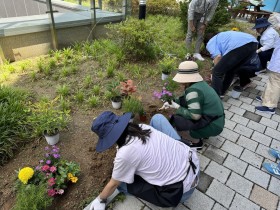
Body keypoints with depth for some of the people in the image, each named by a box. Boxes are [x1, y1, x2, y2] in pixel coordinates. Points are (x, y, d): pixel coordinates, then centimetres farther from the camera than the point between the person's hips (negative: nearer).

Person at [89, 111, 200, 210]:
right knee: (157, 117, 15)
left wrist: (100, 200, 15)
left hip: (183, 189, -6)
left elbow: (113, 185, -4)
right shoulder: (141, 127, -5)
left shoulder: (125, 154, -24)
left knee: (121, 183, 1)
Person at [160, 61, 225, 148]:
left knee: (176, 119, -14)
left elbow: (195, 116, -27)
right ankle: (204, 134, 18)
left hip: (213, 126, -9)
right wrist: (172, 102, 6)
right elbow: (185, 98, 17)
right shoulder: (200, 83, 3)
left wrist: (177, 107, -15)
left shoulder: (193, 90, -25)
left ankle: (196, 142, 8)